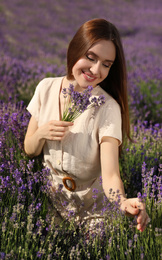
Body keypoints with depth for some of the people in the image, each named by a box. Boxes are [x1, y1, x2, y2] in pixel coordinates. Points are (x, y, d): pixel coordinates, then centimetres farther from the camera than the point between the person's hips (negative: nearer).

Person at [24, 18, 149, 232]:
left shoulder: (108, 109, -20)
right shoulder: (46, 88, -6)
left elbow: (110, 174, -30)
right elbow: (29, 150, 3)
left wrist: (123, 202, -52)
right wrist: (41, 134, -20)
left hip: (89, 212, -3)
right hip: (48, 201, 3)